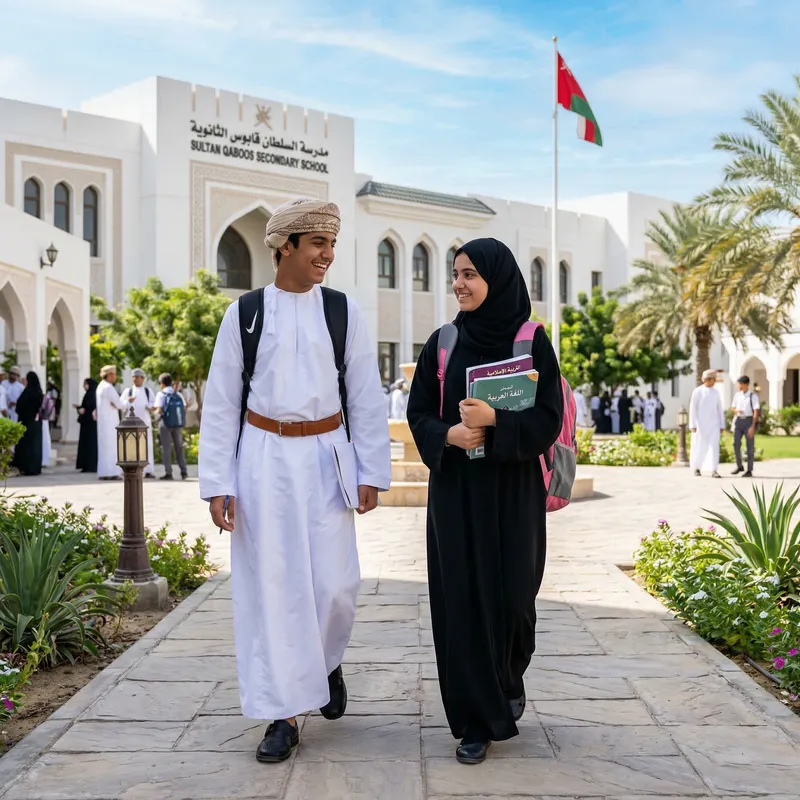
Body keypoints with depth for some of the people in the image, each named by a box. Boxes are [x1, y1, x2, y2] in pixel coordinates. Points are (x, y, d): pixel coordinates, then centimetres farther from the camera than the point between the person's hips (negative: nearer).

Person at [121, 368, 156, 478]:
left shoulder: (148, 391, 15)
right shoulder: (128, 391, 11)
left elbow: (154, 403, 10)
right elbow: (120, 405, 4)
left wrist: (152, 407, -12)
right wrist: (128, 401, -16)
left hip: (145, 421, 1)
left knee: (147, 445, -4)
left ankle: (148, 471, -4)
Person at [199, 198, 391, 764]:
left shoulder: (344, 312, 2)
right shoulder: (244, 314, 0)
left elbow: (367, 398, 3)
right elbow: (220, 403, 1)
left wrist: (372, 472, -2)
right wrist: (217, 483, -4)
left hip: (325, 457, 1)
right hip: (263, 458, -1)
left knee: (335, 584, 0)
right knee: (271, 585, 1)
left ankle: (327, 662, 34)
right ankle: (283, 714, 12)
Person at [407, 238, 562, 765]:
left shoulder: (533, 341, -3)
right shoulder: (443, 343, 4)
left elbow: (550, 418, -7)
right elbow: (419, 413, 6)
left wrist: (494, 420, -22)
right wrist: (450, 434, -14)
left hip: (513, 492, -2)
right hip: (456, 491, 2)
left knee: (512, 595, 2)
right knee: (462, 598, -1)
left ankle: (509, 681, 35)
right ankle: (477, 719, 11)